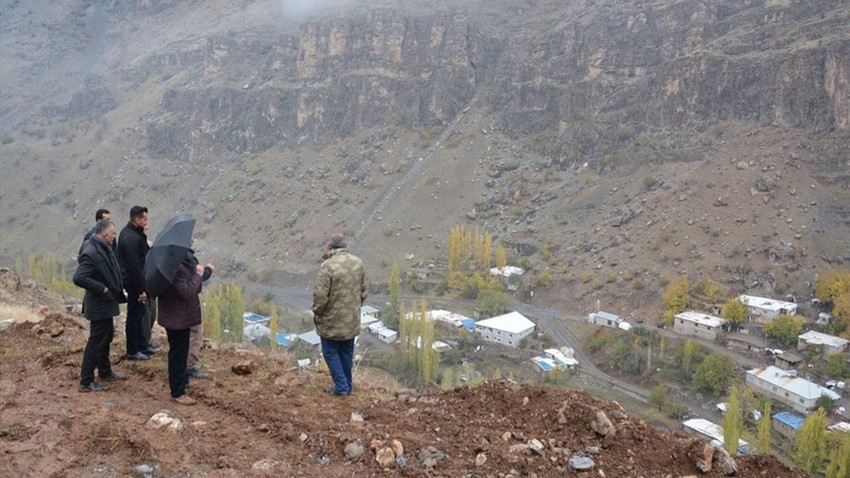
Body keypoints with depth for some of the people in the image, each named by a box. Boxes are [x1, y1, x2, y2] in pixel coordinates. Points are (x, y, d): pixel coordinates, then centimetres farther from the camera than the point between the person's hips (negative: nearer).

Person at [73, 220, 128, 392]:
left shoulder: (104, 248, 3)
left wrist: (117, 289, 6)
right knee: (96, 341, -1)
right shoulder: (91, 253, -26)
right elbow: (79, 278, -31)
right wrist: (101, 288, -24)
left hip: (106, 302, 10)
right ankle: (86, 381, 9)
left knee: (106, 337, 21)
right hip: (99, 305, -10)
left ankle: (105, 371, 37)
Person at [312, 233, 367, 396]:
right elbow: (363, 291, 8)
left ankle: (341, 386, 10)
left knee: (331, 352, 11)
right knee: (347, 352, 18)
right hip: (352, 320, 6)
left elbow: (320, 295, -20)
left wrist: (317, 313, -3)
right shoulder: (358, 262, -1)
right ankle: (347, 385, 27)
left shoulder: (328, 266, -21)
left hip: (332, 321, -5)